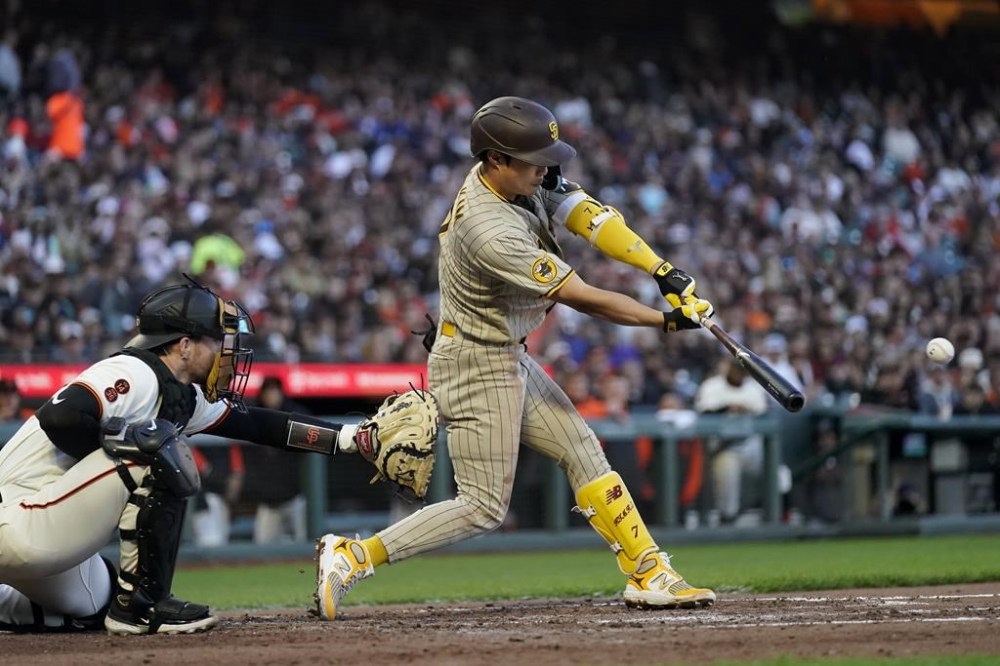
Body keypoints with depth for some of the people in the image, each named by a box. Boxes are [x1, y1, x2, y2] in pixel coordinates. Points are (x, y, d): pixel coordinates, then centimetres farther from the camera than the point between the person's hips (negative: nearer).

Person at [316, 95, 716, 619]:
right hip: (478, 368, -10)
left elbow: (585, 214, -5)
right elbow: (581, 299, -25)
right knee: (483, 508, -6)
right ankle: (353, 556, -5)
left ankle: (648, 574, 14)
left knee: (583, 453, 10)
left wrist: (661, 270, -15)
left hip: (510, 359, 10)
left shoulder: (524, 179, -5)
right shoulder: (492, 232, -31)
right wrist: (666, 320, -16)